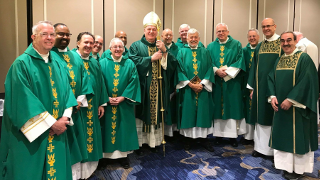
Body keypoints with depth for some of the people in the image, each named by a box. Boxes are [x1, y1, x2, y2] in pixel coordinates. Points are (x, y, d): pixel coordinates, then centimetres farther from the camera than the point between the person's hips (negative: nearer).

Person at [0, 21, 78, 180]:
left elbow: (67, 92, 5)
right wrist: (51, 123, -17)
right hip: (31, 134, -5)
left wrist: (64, 118, -11)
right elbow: (24, 100, -17)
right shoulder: (22, 63, -9)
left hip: (57, 131, 6)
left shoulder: (57, 65, 10)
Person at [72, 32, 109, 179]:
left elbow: (100, 83, 15)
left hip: (92, 108, 7)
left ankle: (89, 167, 30)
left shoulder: (95, 63, 14)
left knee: (91, 135, 15)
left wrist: (102, 103, 11)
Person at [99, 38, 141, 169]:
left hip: (124, 104, 1)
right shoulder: (103, 63, 3)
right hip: (106, 103, 0)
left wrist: (123, 97, -12)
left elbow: (133, 83, -3)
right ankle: (107, 153, 20)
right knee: (108, 127, 7)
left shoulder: (130, 64, 3)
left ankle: (123, 155, 18)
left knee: (123, 128, 6)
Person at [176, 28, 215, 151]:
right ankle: (187, 138, 15)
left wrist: (202, 84, -12)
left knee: (203, 112, 5)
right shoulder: (182, 52, 4)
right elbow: (179, 70, -4)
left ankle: (203, 138, 15)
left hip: (203, 89, 2)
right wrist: (190, 84, -14)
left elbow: (209, 69, 2)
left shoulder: (205, 52, 8)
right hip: (187, 89, -1)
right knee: (188, 112, 3)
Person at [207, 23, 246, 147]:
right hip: (216, 82, 2)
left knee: (232, 107, 1)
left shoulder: (236, 45, 5)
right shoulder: (211, 46, 11)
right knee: (218, 107, 4)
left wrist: (227, 71, -16)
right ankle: (218, 134, 12)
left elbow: (240, 61, -4)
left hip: (231, 82, -1)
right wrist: (216, 70, -15)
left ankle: (233, 135, 9)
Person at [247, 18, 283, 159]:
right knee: (261, 117, 11)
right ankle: (261, 147, 22)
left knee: (274, 118, 4)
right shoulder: (259, 46, 12)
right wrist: (252, 88, 9)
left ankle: (274, 149, 18)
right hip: (260, 87, 5)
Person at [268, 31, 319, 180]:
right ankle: (286, 164, 26)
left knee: (297, 135, 4)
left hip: (296, 107, -6)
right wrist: (272, 96, -7)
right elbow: (271, 78, 8)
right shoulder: (279, 60, 10)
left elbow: (306, 82, -17)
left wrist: (291, 100, -21)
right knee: (283, 134, 12)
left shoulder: (304, 58, -9)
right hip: (280, 106, 6)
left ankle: (297, 168, 18)